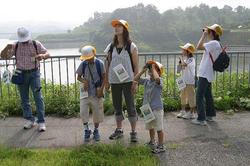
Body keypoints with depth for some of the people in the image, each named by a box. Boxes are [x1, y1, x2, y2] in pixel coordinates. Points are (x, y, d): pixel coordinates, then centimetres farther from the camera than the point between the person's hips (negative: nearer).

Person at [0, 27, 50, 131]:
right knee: (24, 98, 7)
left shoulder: (36, 44, -2)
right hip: (21, 74, 3)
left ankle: (41, 122, -3)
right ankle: (30, 120, 18)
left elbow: (47, 54, -3)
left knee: (38, 97, -7)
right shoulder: (15, 46, 4)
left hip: (34, 73, -3)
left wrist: (42, 56, -28)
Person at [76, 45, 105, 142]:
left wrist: (101, 89, -10)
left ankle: (96, 130, 27)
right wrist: (84, 81, -13)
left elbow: (104, 77, -1)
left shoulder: (99, 63, -7)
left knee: (97, 112, 7)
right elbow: (78, 77, 7)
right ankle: (86, 130, 15)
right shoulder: (83, 64, -3)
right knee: (83, 112, -5)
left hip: (97, 92, -1)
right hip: (86, 92, 1)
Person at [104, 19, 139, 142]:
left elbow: (136, 66, -5)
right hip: (114, 81, 4)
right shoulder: (111, 47, 6)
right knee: (117, 106, 13)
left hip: (127, 81, -4)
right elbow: (108, 65, 10)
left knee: (130, 106, 1)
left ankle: (133, 132, 12)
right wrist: (106, 81, 8)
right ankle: (119, 130, 27)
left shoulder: (131, 47, -4)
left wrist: (135, 82, -10)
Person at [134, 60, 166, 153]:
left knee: (159, 128, 2)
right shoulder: (146, 81, 7)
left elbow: (156, 78, -37)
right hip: (147, 108, 8)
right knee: (150, 127, 22)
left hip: (157, 109, -7)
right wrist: (142, 71, 2)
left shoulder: (159, 81, -14)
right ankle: (152, 141, 42)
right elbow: (136, 79, 11)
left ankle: (161, 146, 13)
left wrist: (153, 68, -22)